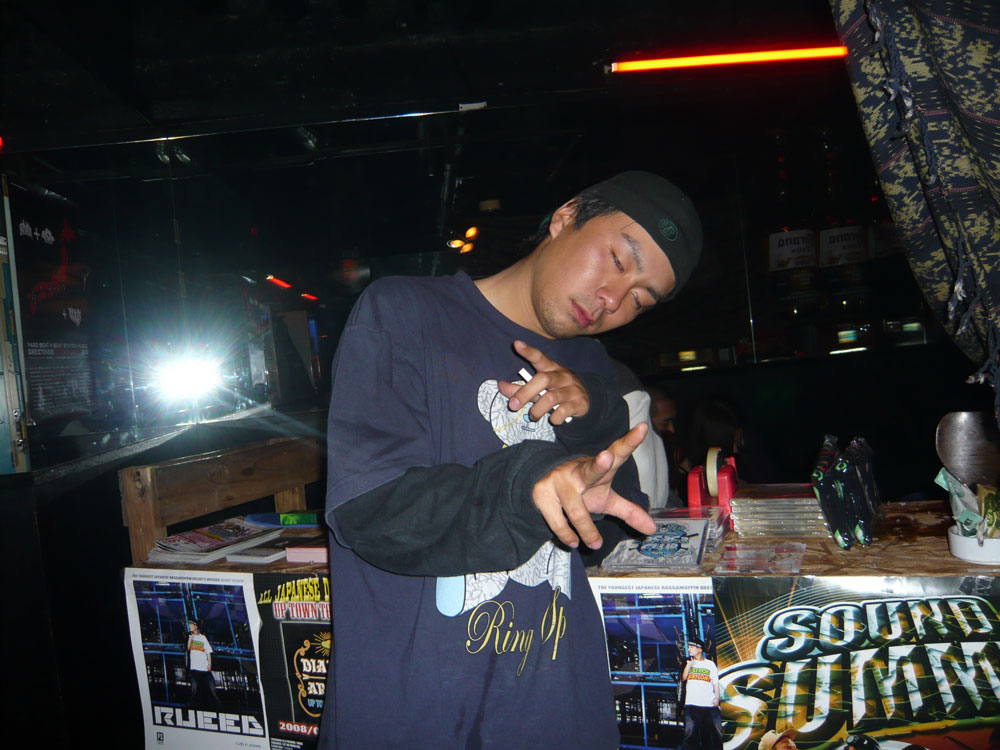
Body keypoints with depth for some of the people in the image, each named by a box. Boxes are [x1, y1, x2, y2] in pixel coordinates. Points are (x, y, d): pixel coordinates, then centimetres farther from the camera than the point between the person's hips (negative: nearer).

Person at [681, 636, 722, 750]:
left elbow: (715, 682, 8)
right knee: (690, 732, -5)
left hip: (710, 704, 0)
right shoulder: (688, 663, 12)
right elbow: (683, 678, -1)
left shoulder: (710, 664, 10)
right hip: (691, 704, 0)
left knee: (716, 731, 0)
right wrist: (689, 663, -5)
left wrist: (717, 697, -4)